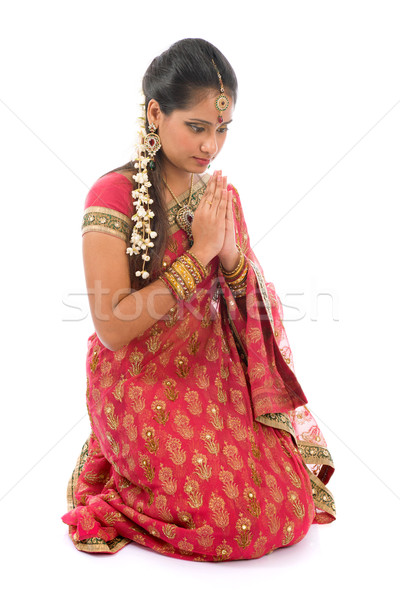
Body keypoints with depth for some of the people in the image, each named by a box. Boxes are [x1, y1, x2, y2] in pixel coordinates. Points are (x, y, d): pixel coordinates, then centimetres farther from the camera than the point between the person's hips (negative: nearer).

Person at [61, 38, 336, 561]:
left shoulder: (221, 195, 5)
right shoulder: (114, 195, -14)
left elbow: (254, 310, 7)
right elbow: (112, 328, -19)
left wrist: (230, 253, -15)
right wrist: (198, 254, -20)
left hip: (214, 378, 6)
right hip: (142, 389, -5)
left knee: (294, 504, -6)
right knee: (240, 517, -15)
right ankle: (121, 494, 11)